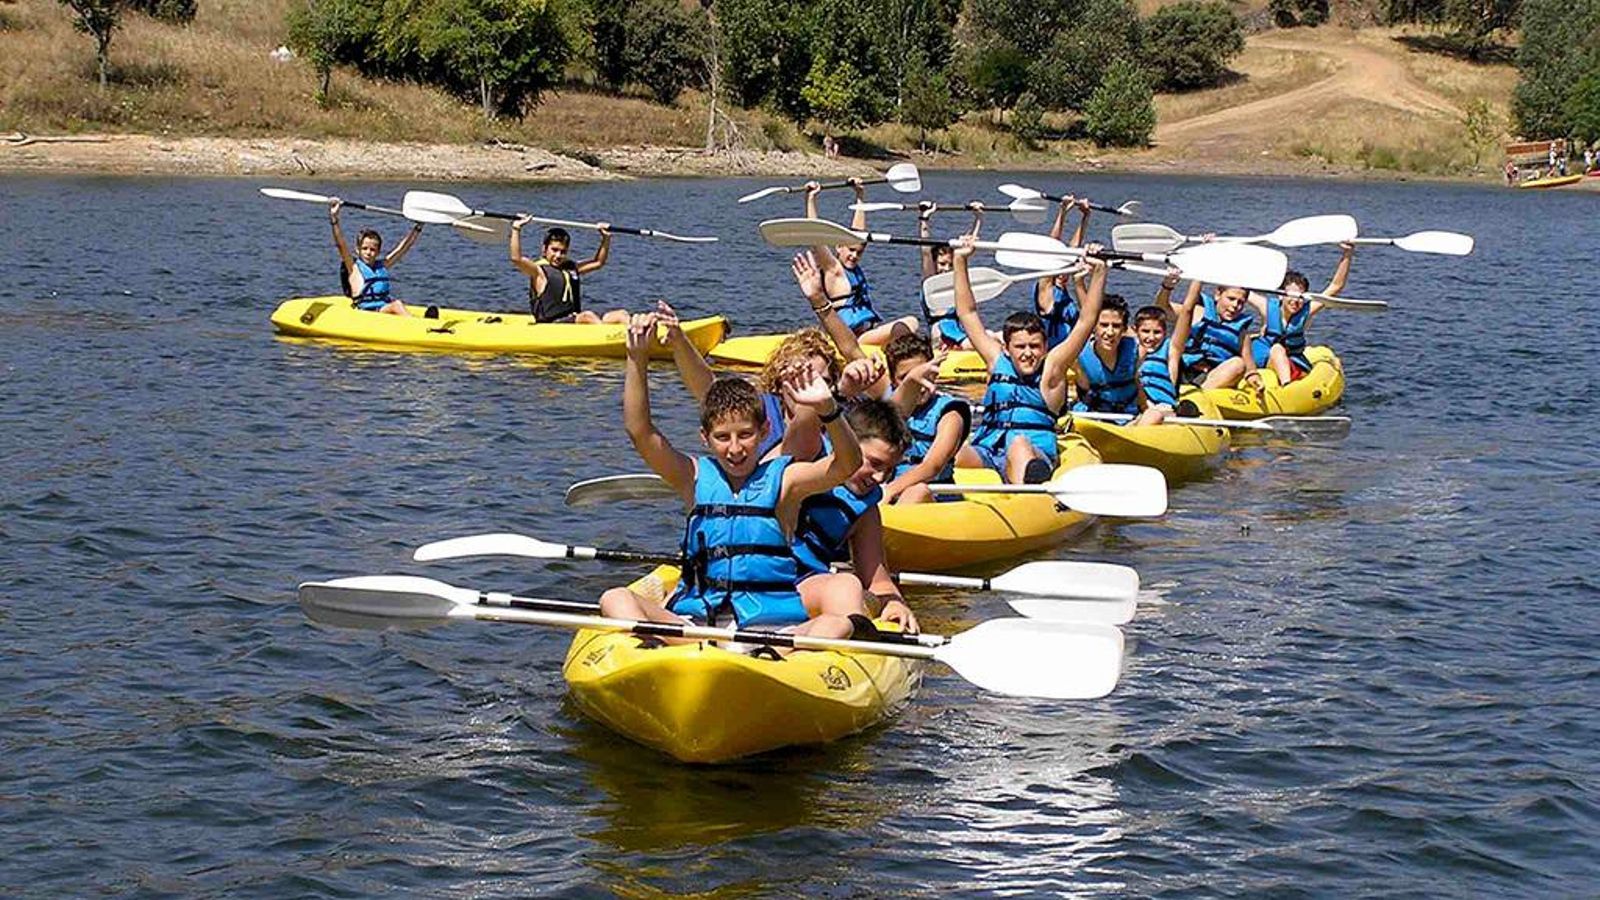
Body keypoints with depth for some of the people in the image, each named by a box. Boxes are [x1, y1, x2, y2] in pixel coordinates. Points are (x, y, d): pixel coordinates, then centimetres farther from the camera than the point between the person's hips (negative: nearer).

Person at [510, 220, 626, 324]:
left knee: (621, 315, -10)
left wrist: (606, 238, 24)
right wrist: (516, 229, -19)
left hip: (576, 321, 8)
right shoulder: (539, 271, 0)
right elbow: (516, 258, -17)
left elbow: (598, 262, 33)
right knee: (587, 316, -36)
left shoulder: (571, 268, 22)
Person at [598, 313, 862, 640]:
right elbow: (640, 431, -1)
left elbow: (848, 464, -10)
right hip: (695, 622, 2)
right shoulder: (696, 478, 10)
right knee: (615, 599, -20)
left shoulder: (783, 479, 6)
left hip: (773, 625, -1)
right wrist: (637, 360, -12)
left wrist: (826, 408, -27)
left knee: (839, 624, -29)